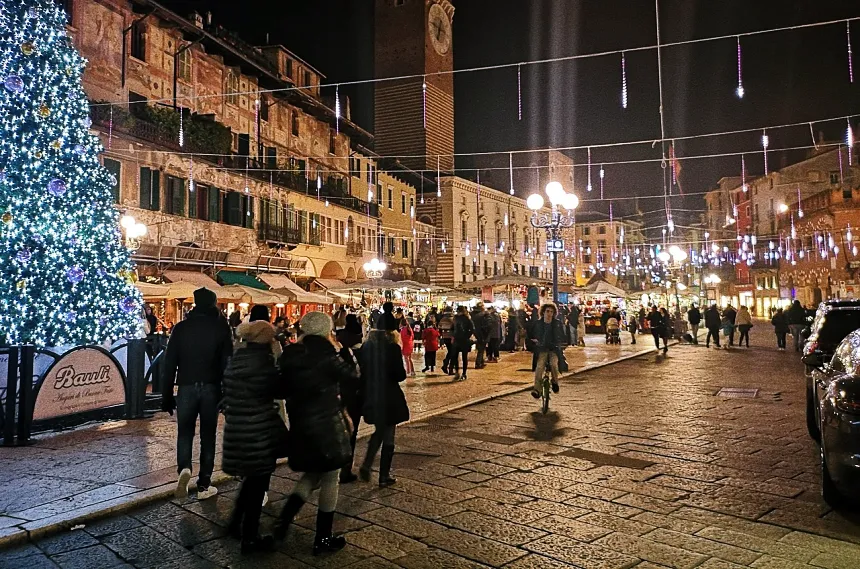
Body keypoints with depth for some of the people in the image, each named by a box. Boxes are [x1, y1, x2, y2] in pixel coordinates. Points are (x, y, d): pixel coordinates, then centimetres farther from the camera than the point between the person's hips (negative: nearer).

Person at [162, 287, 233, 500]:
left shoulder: (181, 328, 1)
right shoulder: (221, 327, -2)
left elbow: (170, 364, 0)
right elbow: (227, 363, -5)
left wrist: (167, 396, 5)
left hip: (186, 387, 1)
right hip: (211, 388, 0)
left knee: (185, 432, 14)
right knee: (208, 436, 9)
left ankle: (184, 469, -11)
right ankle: (204, 485, 13)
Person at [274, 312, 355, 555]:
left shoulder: (290, 356, 1)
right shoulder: (326, 356, -17)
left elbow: (285, 389, 10)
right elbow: (352, 373, -2)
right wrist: (337, 349, 4)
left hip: (300, 425, 6)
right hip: (326, 424, -6)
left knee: (311, 475, 24)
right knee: (329, 479, 9)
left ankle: (283, 519, 11)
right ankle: (323, 538, 17)